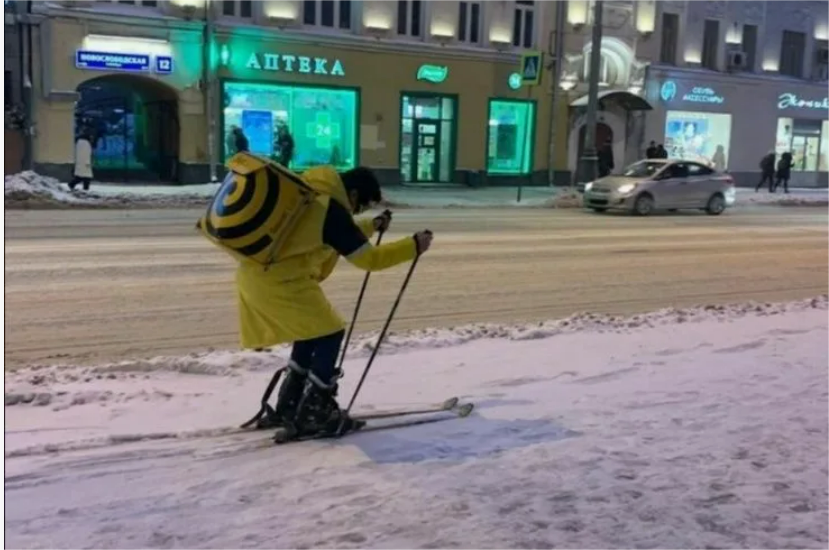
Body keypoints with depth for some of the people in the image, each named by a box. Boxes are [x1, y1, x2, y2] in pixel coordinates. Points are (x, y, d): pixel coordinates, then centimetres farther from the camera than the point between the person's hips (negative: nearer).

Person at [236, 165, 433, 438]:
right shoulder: (331, 209, -14)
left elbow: (343, 235, 32)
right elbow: (367, 258, -10)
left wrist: (372, 225, 36)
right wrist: (413, 246, -2)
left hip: (255, 273, 10)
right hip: (278, 280, -10)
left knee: (313, 331, 21)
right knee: (330, 333, 1)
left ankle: (287, 407, 26)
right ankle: (312, 413, 5)